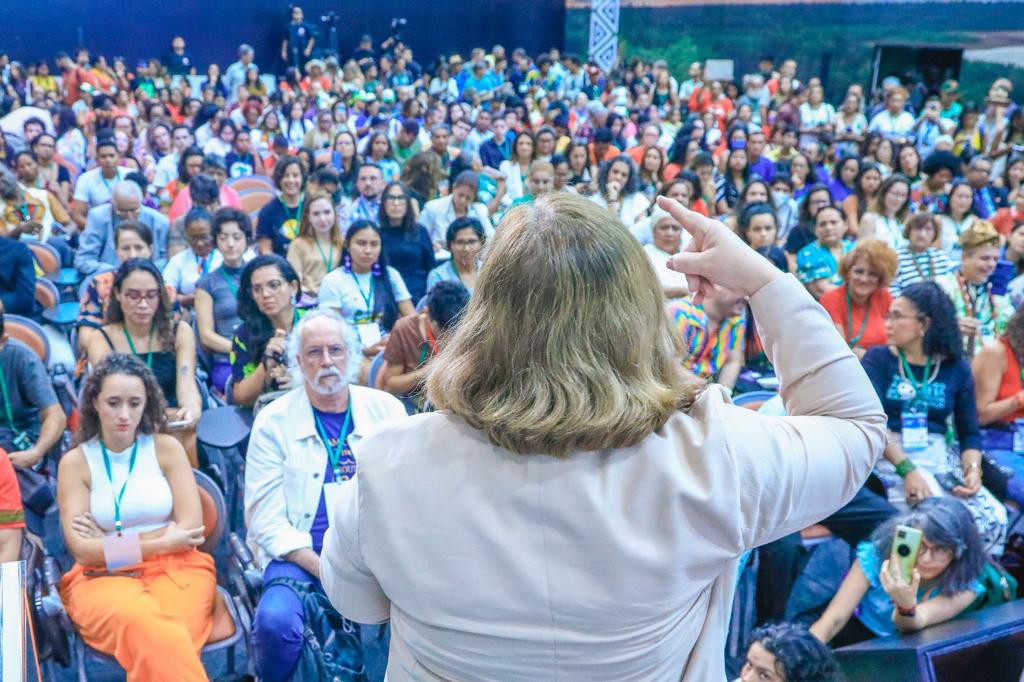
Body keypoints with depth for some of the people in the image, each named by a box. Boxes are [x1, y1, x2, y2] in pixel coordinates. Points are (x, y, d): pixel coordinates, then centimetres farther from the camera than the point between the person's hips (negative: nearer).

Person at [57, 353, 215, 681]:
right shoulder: (75, 462, 6)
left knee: (158, 642, -34)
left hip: (176, 568, 0)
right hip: (102, 576, 0)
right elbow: (81, 549, -2)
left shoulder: (166, 448, 7)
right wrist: (162, 542, -5)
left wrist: (112, 543, -2)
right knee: (150, 630, -35)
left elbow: (190, 528, -1)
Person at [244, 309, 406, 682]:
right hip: (301, 556, -1)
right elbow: (267, 520, -4)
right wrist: (324, 570, -16)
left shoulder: (386, 409, 7)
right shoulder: (273, 421, 1)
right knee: (275, 621, -30)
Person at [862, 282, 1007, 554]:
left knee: (993, 519, -20)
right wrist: (906, 469, -23)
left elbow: (969, 432, 8)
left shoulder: (956, 368, 9)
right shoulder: (878, 359, 1)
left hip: (941, 457, 4)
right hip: (891, 456, -3)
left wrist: (973, 469, -13)